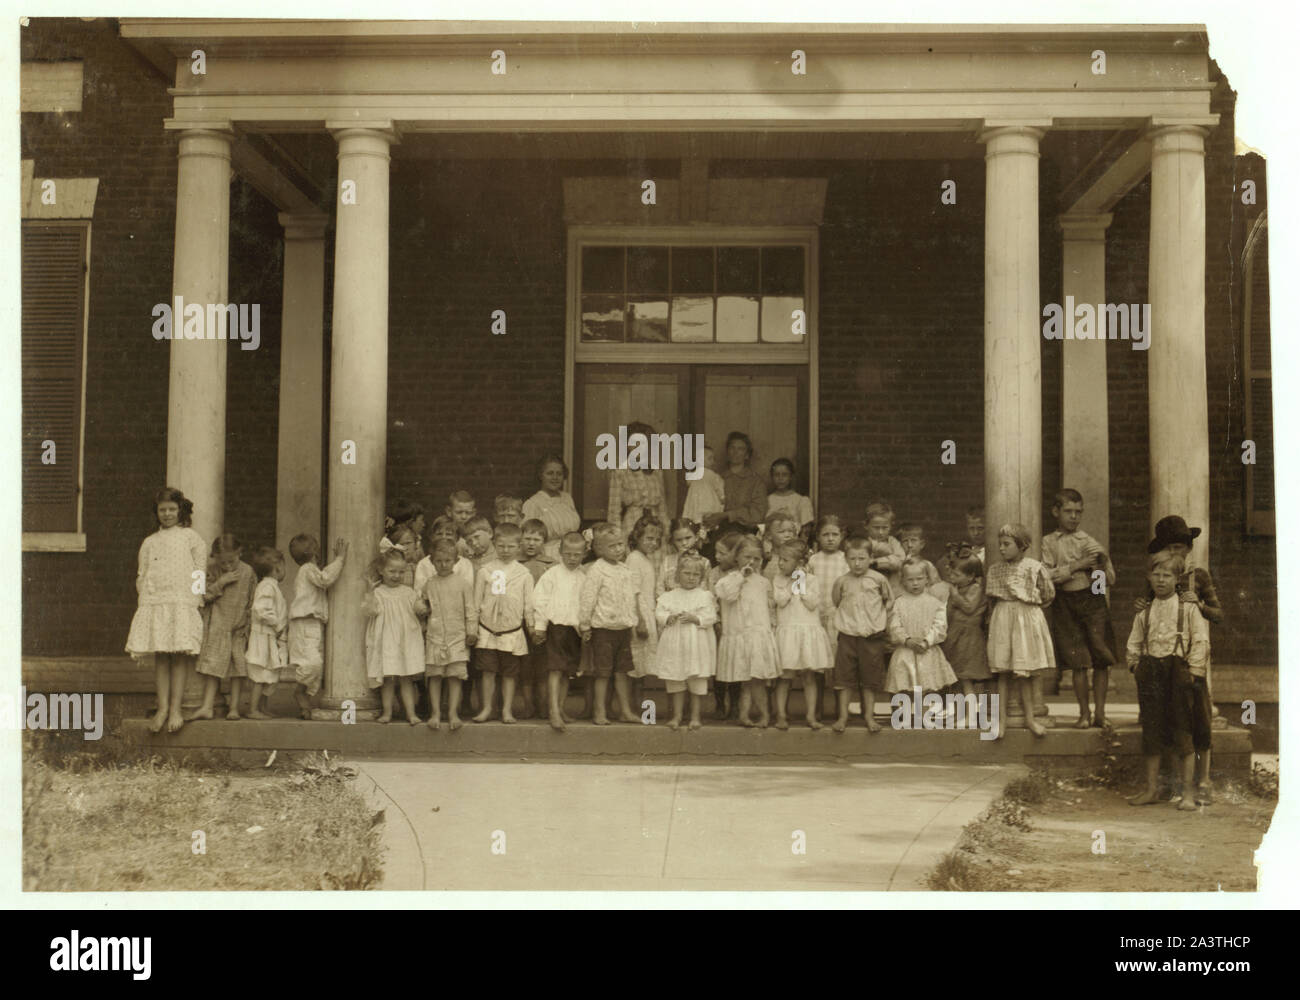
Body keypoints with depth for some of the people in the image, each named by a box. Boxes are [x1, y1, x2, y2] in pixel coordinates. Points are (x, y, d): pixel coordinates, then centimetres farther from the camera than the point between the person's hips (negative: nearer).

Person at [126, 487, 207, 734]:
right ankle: (162, 707, 1)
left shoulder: (190, 537, 10)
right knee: (160, 657, -1)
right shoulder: (149, 542, 19)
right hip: (154, 603, 3)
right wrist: (145, 600, 3)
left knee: (179, 656, -6)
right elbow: (142, 576, 18)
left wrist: (195, 601, -3)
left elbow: (200, 572, 6)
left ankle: (175, 709, -4)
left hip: (182, 604, -3)